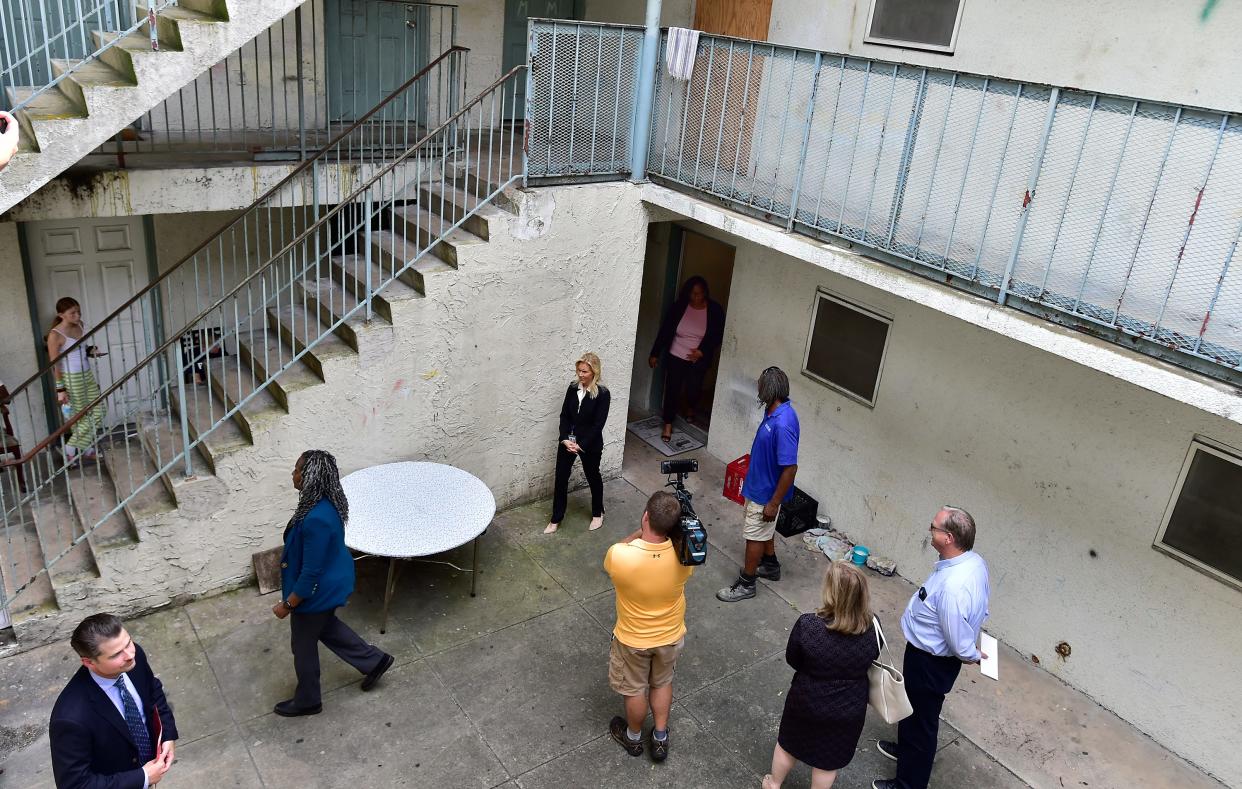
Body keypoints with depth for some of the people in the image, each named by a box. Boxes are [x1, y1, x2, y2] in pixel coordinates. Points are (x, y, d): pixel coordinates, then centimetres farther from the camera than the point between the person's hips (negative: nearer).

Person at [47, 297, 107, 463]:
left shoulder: (81, 326, 3)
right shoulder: (55, 335, -17)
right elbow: (54, 364, -15)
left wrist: (92, 351, -1)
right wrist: (60, 389, -16)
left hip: (88, 375, 7)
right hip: (71, 380, -7)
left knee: (98, 413, 9)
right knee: (84, 418, 0)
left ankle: (87, 449, 22)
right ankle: (70, 451, 16)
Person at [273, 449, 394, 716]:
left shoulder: (316, 520, -38)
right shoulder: (327, 501, -10)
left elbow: (311, 573, -29)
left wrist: (287, 604, -18)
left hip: (317, 590, -9)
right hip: (332, 580, 9)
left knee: (303, 645, 16)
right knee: (326, 626, 32)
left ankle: (307, 701, 39)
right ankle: (374, 660, 43)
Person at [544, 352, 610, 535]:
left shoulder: (602, 393, -16)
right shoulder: (573, 388, -1)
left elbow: (598, 424, -17)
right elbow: (564, 415, 1)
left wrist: (581, 445, -18)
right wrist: (565, 439, -11)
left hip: (590, 444, -4)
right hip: (567, 440, 4)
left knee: (593, 477, 15)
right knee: (561, 478, 8)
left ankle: (597, 513, 38)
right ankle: (556, 519, 21)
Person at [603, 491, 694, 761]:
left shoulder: (619, 555, -37)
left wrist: (640, 532, -13)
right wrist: (674, 527, -12)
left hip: (633, 639, -2)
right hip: (671, 636, 2)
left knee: (635, 689, 26)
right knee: (662, 683, 30)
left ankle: (633, 737, 51)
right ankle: (660, 738, 48)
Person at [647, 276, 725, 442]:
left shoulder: (715, 310, -10)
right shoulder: (678, 307, -9)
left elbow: (718, 336, -3)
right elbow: (664, 331, -3)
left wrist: (702, 351, -15)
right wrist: (655, 354, -2)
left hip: (699, 359, 0)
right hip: (676, 356, 0)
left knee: (693, 389, 8)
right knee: (672, 389, -2)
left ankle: (690, 408, 44)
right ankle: (668, 425, 10)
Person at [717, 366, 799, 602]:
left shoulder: (783, 424, -34)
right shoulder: (773, 411, -4)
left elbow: (790, 468, -30)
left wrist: (774, 503, -24)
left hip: (766, 492, -9)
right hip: (760, 484, 9)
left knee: (755, 535, 6)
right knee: (764, 529, 26)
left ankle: (746, 584, 22)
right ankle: (770, 566, 47)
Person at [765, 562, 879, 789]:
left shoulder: (807, 625, -30)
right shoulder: (873, 630, -23)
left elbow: (792, 660, -12)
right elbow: (871, 660, -3)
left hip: (806, 703, -1)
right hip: (849, 711, 1)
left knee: (788, 743, 27)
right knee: (827, 760, 24)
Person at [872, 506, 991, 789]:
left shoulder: (953, 586, -39)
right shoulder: (974, 560, -10)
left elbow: (960, 644, -29)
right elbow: (977, 607, 8)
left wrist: (974, 656, -7)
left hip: (930, 662, -9)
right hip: (932, 654, 9)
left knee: (921, 719, 13)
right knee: (912, 705, 32)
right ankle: (906, 748, 58)